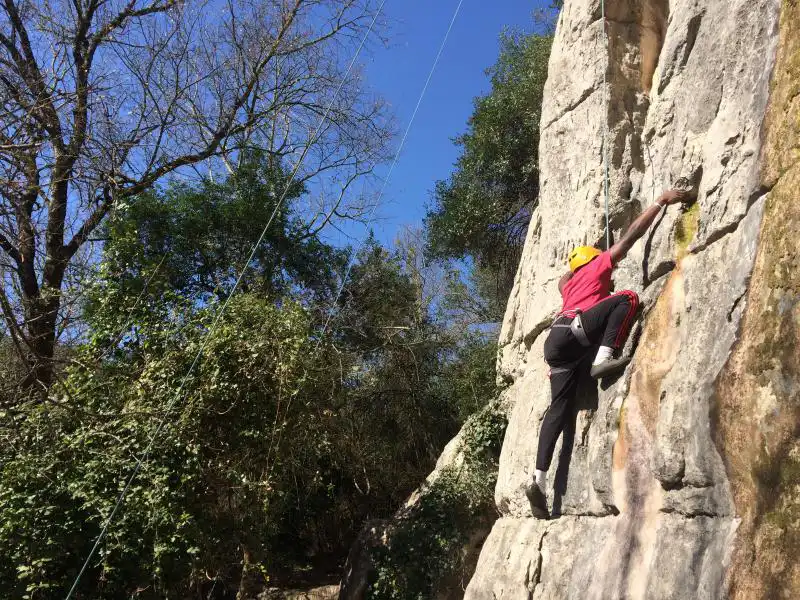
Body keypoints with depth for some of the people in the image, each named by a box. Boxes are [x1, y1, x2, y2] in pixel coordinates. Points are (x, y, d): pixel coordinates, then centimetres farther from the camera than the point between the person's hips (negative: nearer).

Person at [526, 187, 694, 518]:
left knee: (559, 407, 0)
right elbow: (633, 234, 16)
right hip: (572, 331, -7)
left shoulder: (567, 282, 37)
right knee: (627, 297, -4)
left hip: (557, 342, 7)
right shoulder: (598, 264, 20)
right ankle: (604, 358, -23)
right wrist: (662, 200, 21)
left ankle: (539, 479, -12)